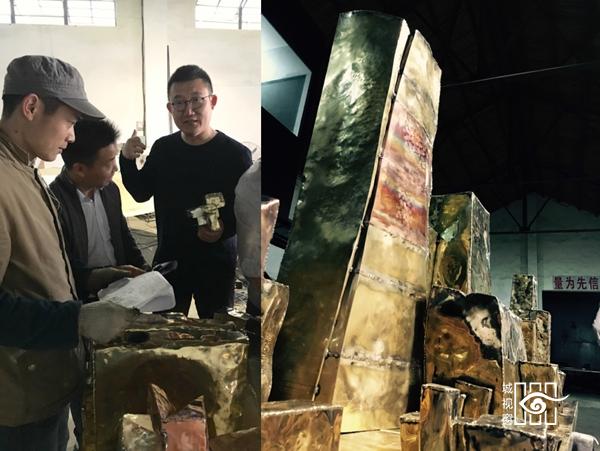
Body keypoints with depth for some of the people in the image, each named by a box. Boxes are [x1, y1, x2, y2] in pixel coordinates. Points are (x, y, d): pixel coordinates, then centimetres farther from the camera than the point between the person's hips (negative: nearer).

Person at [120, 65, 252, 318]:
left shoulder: (235, 154, -15)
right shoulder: (162, 148, 1)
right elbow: (141, 193, 10)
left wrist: (225, 228, -31)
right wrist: (127, 160, -6)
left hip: (216, 264, -3)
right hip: (168, 260, 4)